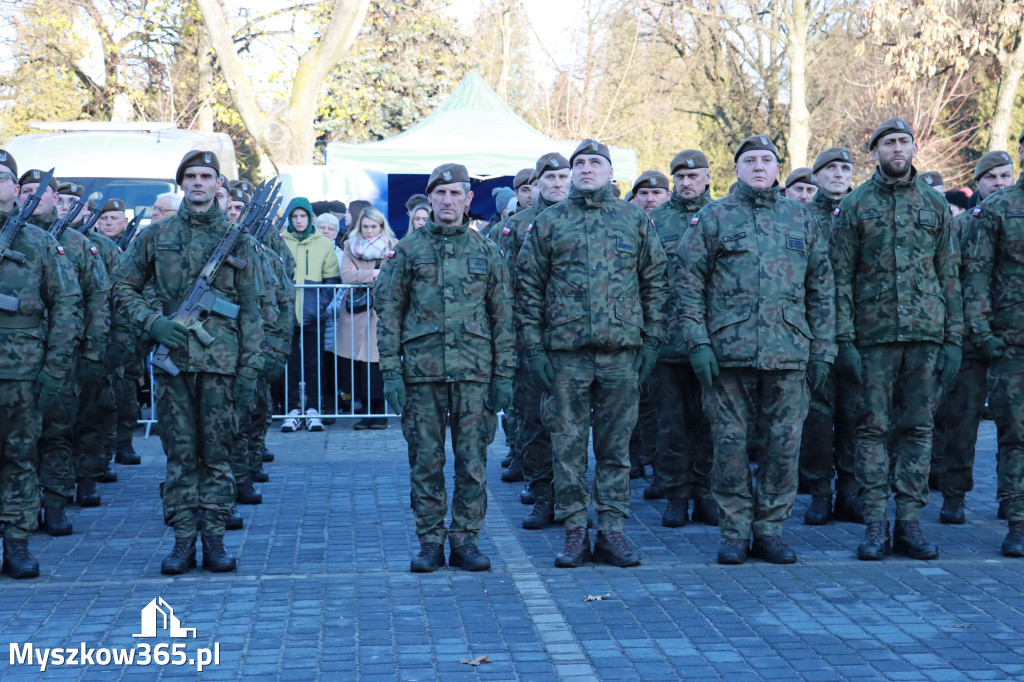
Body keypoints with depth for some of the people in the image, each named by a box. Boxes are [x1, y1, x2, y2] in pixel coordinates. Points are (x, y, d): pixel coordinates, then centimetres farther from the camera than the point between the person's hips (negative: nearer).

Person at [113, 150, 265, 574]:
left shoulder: (238, 240, 6)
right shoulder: (156, 236, 7)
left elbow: (250, 310, 5)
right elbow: (122, 287, 13)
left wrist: (250, 366, -1)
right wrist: (152, 322, -4)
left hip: (220, 361, -1)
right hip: (173, 359, 1)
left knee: (217, 452, 3)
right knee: (180, 454, 4)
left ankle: (215, 539, 10)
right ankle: (182, 540, 10)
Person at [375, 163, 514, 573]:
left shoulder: (485, 251, 9)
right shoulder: (408, 251, 6)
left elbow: (502, 316, 10)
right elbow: (388, 312, 5)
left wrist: (504, 374, 3)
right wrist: (390, 371, -4)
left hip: (474, 372, 1)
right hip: (422, 370, -1)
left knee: (473, 461, 2)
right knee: (426, 462, 3)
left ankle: (466, 539, 12)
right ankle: (430, 542, 12)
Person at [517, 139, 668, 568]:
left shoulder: (635, 221, 10)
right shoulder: (548, 223, 7)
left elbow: (655, 282, 11)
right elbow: (528, 287, 6)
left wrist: (652, 340, 3)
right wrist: (533, 347, -2)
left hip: (622, 351, 1)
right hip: (565, 352, -1)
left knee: (615, 445, 5)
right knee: (567, 445, 2)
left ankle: (611, 532, 12)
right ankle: (574, 532, 10)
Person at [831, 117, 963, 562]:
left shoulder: (935, 205, 10)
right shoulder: (855, 206, 3)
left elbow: (950, 276, 10)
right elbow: (841, 277, 0)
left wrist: (954, 338, 2)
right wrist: (845, 339, -8)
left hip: (928, 335, 2)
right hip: (874, 336, -2)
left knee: (918, 428, 4)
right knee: (873, 428, 0)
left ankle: (910, 523, 10)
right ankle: (876, 525, 6)